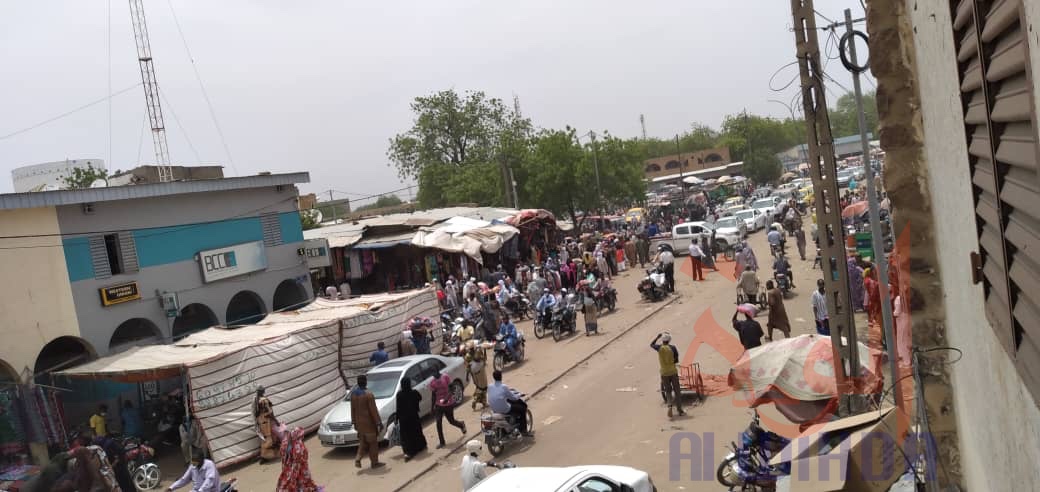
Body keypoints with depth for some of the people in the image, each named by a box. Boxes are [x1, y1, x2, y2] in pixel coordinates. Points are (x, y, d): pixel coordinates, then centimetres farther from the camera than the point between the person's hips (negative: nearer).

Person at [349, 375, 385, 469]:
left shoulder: (353, 394, -1)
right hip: (369, 423, -6)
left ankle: (357, 459, 3)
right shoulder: (368, 394, -21)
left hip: (359, 423, 6)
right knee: (373, 443, 7)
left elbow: (352, 409, 7)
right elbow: (373, 410, -18)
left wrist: (354, 422, 16)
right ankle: (374, 463, 14)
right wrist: (379, 422, -11)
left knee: (363, 443, 18)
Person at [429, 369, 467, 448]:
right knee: (438, 423, -6)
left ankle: (461, 425, 41)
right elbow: (434, 395, 7)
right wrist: (433, 408, 8)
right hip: (438, 405, 3)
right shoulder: (432, 383, -2)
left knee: (451, 421, 8)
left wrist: (447, 398, -31)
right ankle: (441, 442, 4)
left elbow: (451, 389, -15)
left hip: (448, 404, -3)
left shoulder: (446, 377, -13)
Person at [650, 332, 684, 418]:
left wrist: (657, 337, 22)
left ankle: (670, 405, -14)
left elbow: (651, 345, 15)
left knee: (668, 391, 12)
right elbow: (677, 360, -2)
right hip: (673, 371, -1)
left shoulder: (659, 348, -6)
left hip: (664, 373, 1)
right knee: (677, 391, 10)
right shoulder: (672, 348, -8)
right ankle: (679, 410, 14)